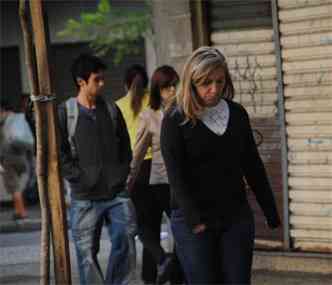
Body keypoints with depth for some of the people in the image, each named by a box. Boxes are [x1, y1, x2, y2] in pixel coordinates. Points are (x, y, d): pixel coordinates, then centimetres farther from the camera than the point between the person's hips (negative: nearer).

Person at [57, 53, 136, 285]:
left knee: (125, 244, -4)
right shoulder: (65, 113, -3)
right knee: (87, 253, 2)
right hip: (85, 198, -3)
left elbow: (125, 146, 18)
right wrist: (80, 178, -10)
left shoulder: (111, 109, 10)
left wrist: (122, 174, 6)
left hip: (117, 193, 3)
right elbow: (59, 154, -5)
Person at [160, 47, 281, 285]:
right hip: (193, 220, -3)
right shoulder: (176, 120, -5)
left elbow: (253, 166, 12)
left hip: (237, 217, 4)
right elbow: (175, 174, -11)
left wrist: (271, 212, 10)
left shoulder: (237, 113, 7)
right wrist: (194, 219, -19)